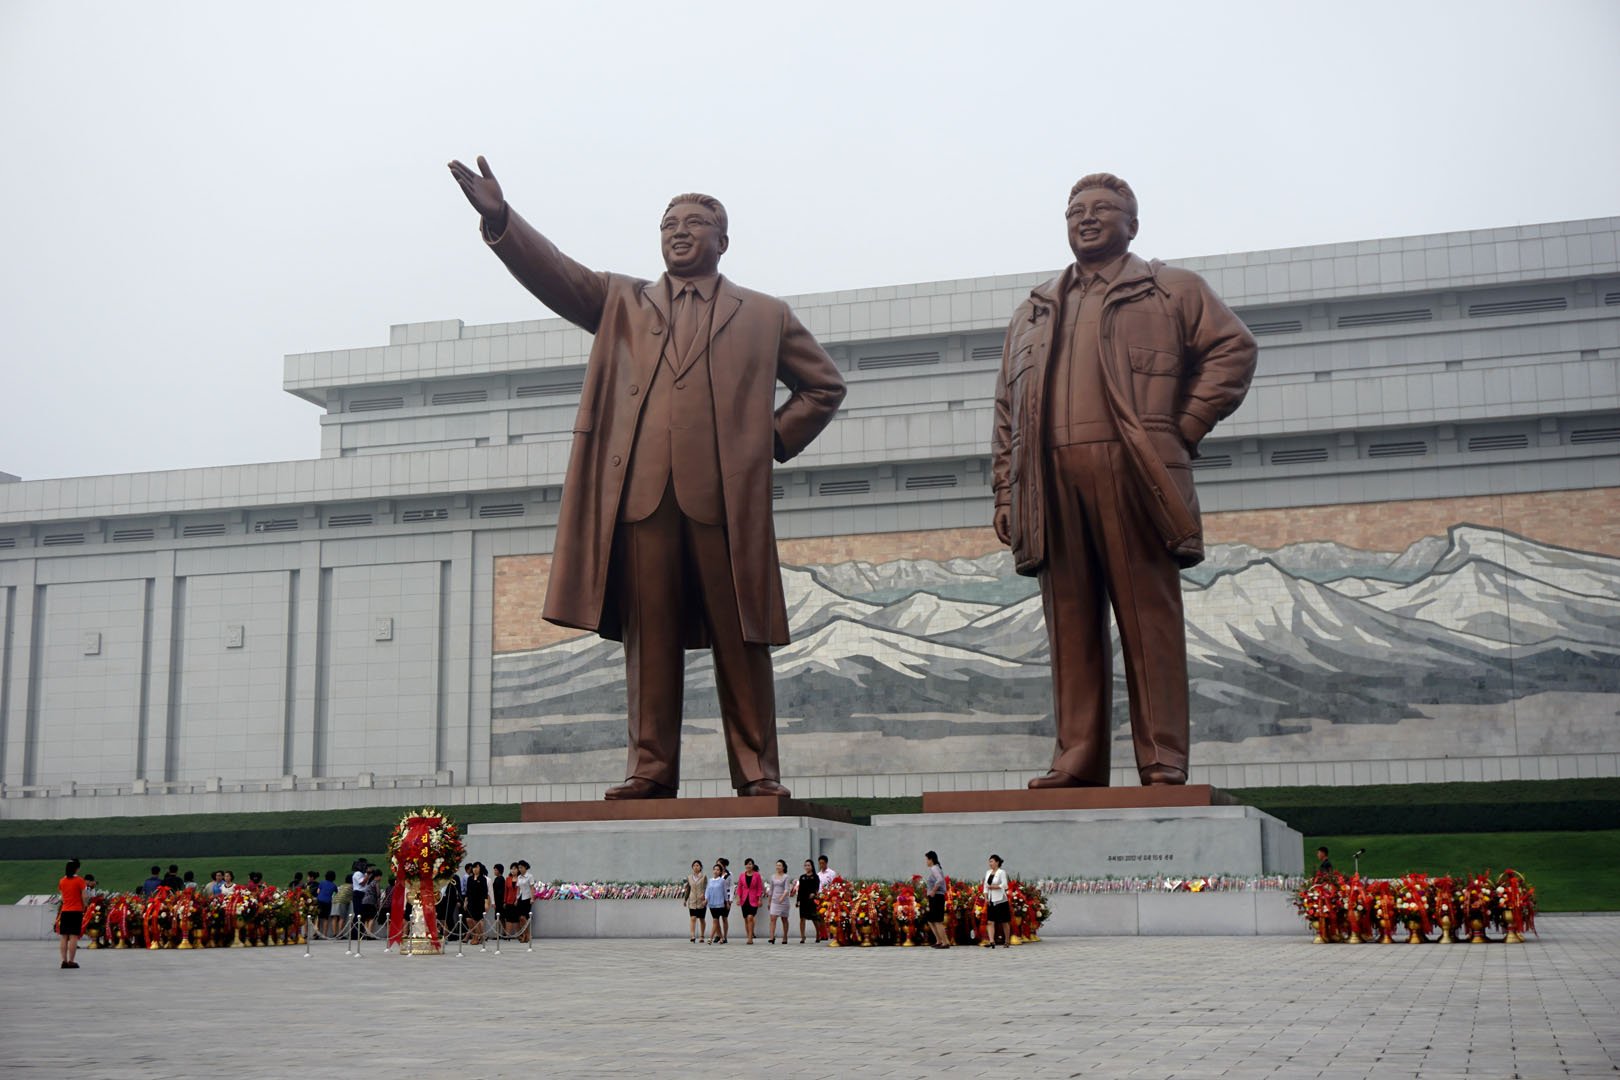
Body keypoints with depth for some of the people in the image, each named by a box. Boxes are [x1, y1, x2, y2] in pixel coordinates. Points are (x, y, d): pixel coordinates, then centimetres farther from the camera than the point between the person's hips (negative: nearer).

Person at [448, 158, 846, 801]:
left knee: (740, 639, -1)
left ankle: (757, 773, 3)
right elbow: (558, 276, 7)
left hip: (727, 495, -1)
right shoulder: (623, 303, 22)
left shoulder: (764, 315, 19)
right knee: (649, 639, -1)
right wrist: (500, 219, -7)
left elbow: (824, 384, 23)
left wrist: (777, 439, 10)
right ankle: (650, 769, 3)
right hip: (641, 491, 1)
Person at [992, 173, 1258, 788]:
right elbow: (1006, 411, 20)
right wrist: (1004, 492, 10)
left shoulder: (1173, 291, 15)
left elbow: (1233, 349, 5)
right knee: (1071, 627, 1)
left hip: (1132, 476, -4)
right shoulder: (1031, 315, 26)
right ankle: (1076, 762, 3)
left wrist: (1185, 427, -3)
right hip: (1051, 483, 4)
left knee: (1148, 619, -4)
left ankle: (1163, 764, -3)